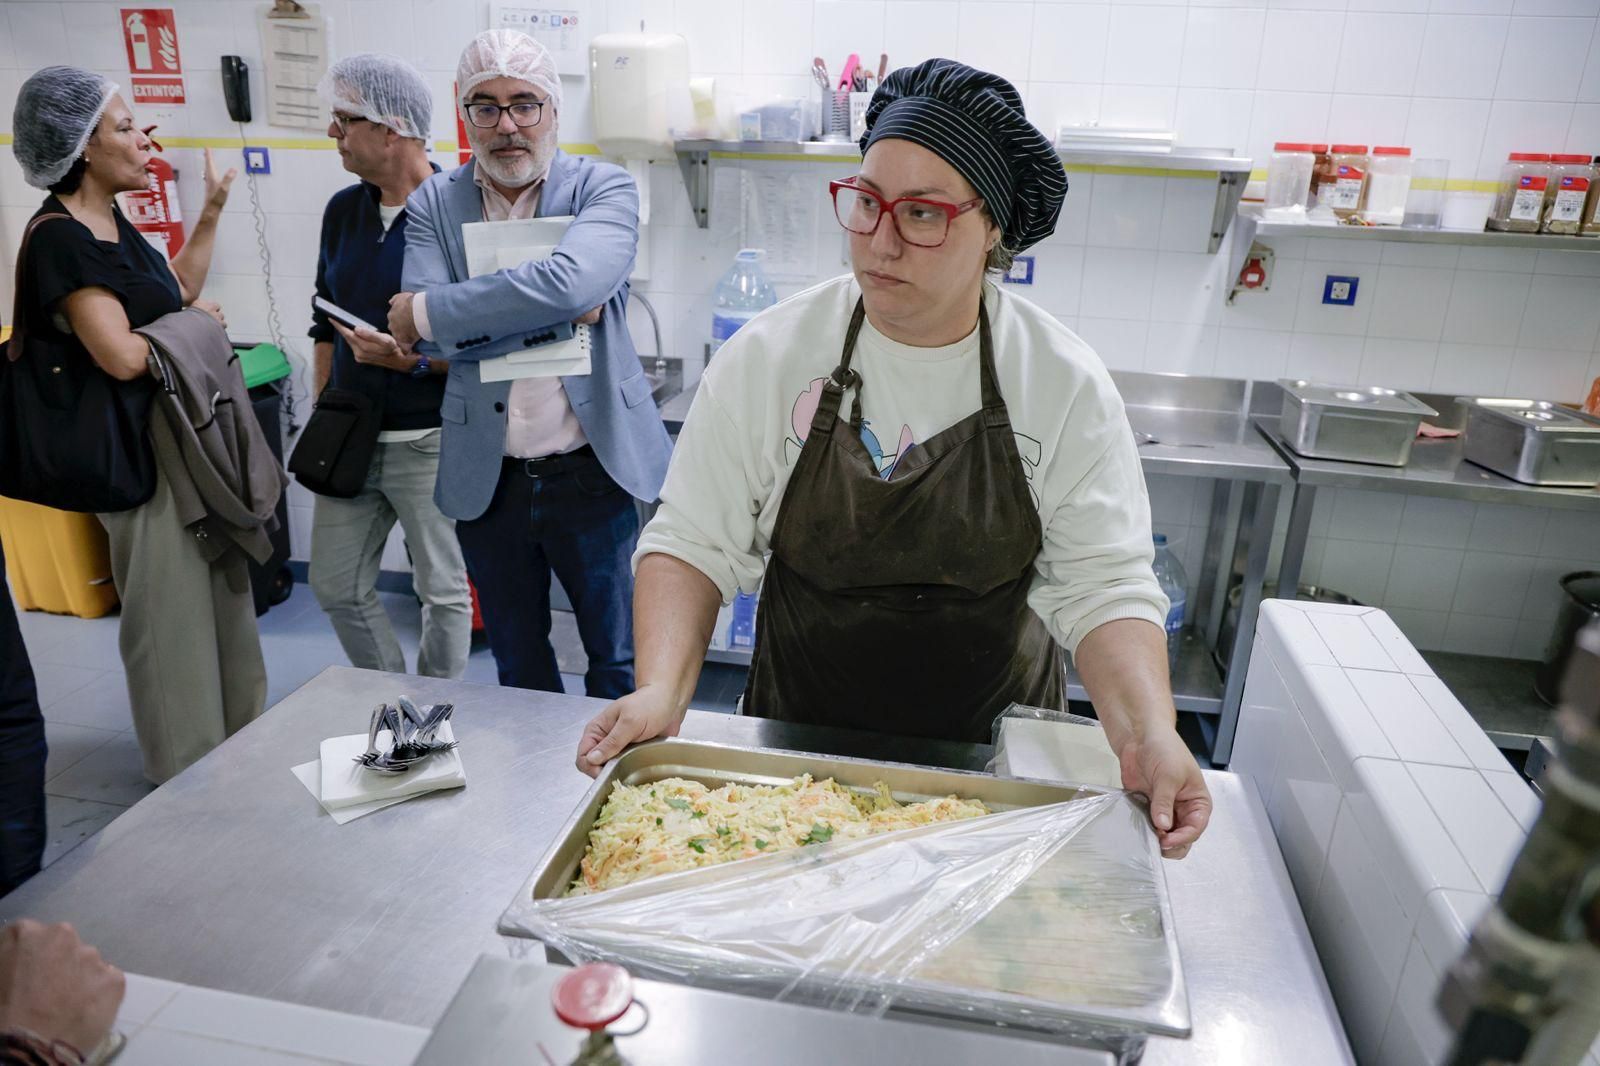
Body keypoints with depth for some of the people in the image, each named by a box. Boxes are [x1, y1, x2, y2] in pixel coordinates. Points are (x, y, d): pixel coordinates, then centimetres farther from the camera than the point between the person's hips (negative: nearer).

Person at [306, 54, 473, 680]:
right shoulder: (343, 210, 9)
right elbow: (326, 323, 18)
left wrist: (417, 359, -25)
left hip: (430, 441, -7)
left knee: (443, 591, 7)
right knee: (336, 586, 14)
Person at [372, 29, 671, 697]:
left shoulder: (603, 189, -4)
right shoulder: (433, 204, 3)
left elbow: (570, 282, -25)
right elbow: (430, 339, -11)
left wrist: (423, 313, -18)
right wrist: (557, 307, -19)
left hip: (590, 472, -2)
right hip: (486, 480, 3)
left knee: (618, 660, 13)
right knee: (518, 666, 20)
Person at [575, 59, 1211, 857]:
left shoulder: (1066, 384, -13)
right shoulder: (768, 355, -13)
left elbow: (1102, 583, -14)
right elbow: (693, 542, -12)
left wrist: (1149, 733, -30)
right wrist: (661, 689, -27)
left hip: (994, 754, 1)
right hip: (797, 744, 0)